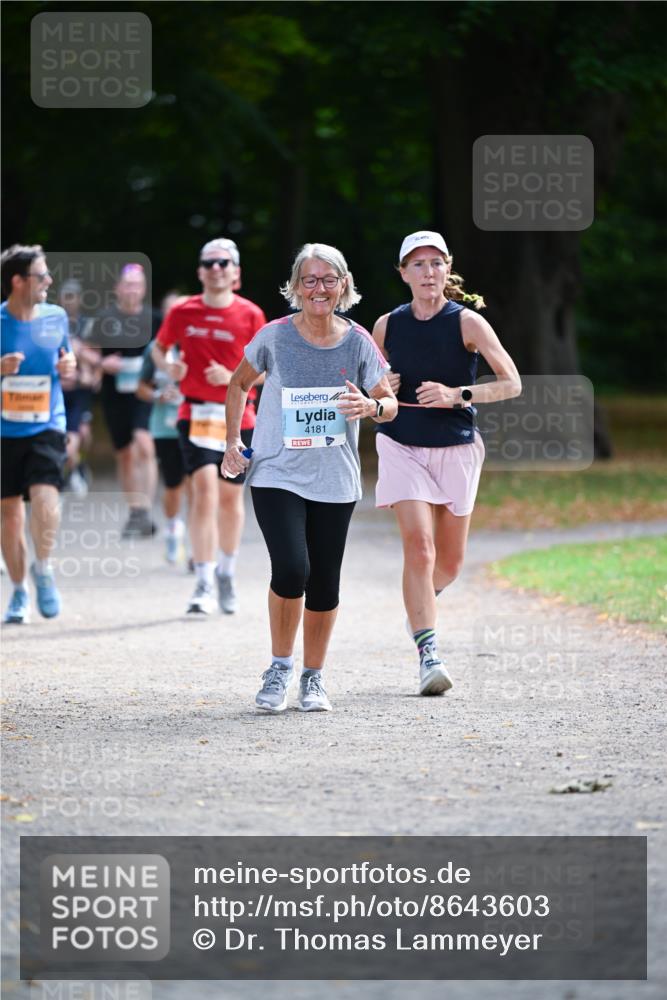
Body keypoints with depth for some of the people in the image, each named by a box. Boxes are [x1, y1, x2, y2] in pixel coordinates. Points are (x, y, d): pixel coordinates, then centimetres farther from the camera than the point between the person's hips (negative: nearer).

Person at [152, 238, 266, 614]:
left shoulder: (250, 315, -2)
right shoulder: (183, 312, 2)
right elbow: (159, 347, 17)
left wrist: (232, 376, -17)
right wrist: (167, 366, -5)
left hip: (238, 415, 1)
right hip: (197, 413, -1)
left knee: (231, 496, 11)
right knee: (205, 488, -16)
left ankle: (227, 574, 31)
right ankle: (204, 583, -18)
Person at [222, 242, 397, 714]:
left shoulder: (357, 341, -2)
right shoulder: (274, 337, -5)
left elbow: (390, 405, 3)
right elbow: (240, 384, 13)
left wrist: (371, 407, -20)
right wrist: (234, 440, 5)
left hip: (335, 482, 2)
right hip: (276, 476, -2)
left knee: (324, 584, 4)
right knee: (291, 569, -20)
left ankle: (313, 679, 23)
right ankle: (279, 668, 1)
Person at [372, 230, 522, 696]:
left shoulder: (467, 322, -8)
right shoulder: (388, 325, 0)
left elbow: (512, 383, -10)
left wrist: (457, 395, -22)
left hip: (457, 448, 0)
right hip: (402, 447, 0)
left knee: (450, 562, 9)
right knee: (419, 548, -16)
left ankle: (421, 605, 43)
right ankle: (429, 654, -16)